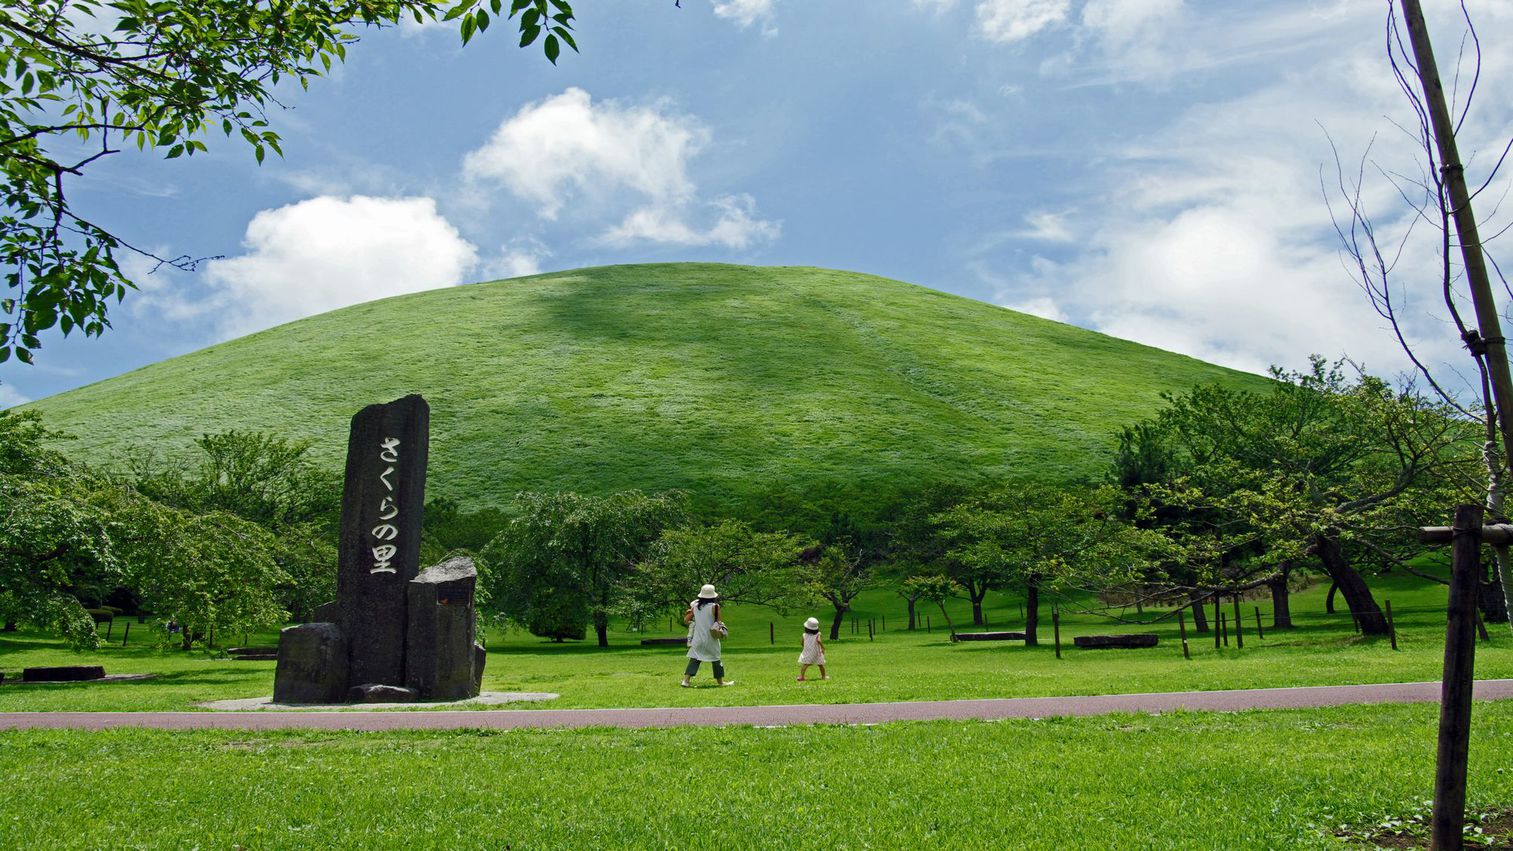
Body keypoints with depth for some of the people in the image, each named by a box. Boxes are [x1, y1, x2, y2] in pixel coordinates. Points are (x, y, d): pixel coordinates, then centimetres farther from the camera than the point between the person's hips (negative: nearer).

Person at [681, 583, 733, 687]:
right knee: (716, 659, 11)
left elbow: (686, 620, 7)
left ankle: (685, 680, -8)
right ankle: (720, 681, 21)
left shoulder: (695, 606, 1)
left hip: (698, 638, 3)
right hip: (711, 639, -3)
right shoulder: (715, 606, -12)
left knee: (694, 659, 5)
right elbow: (718, 622, -9)